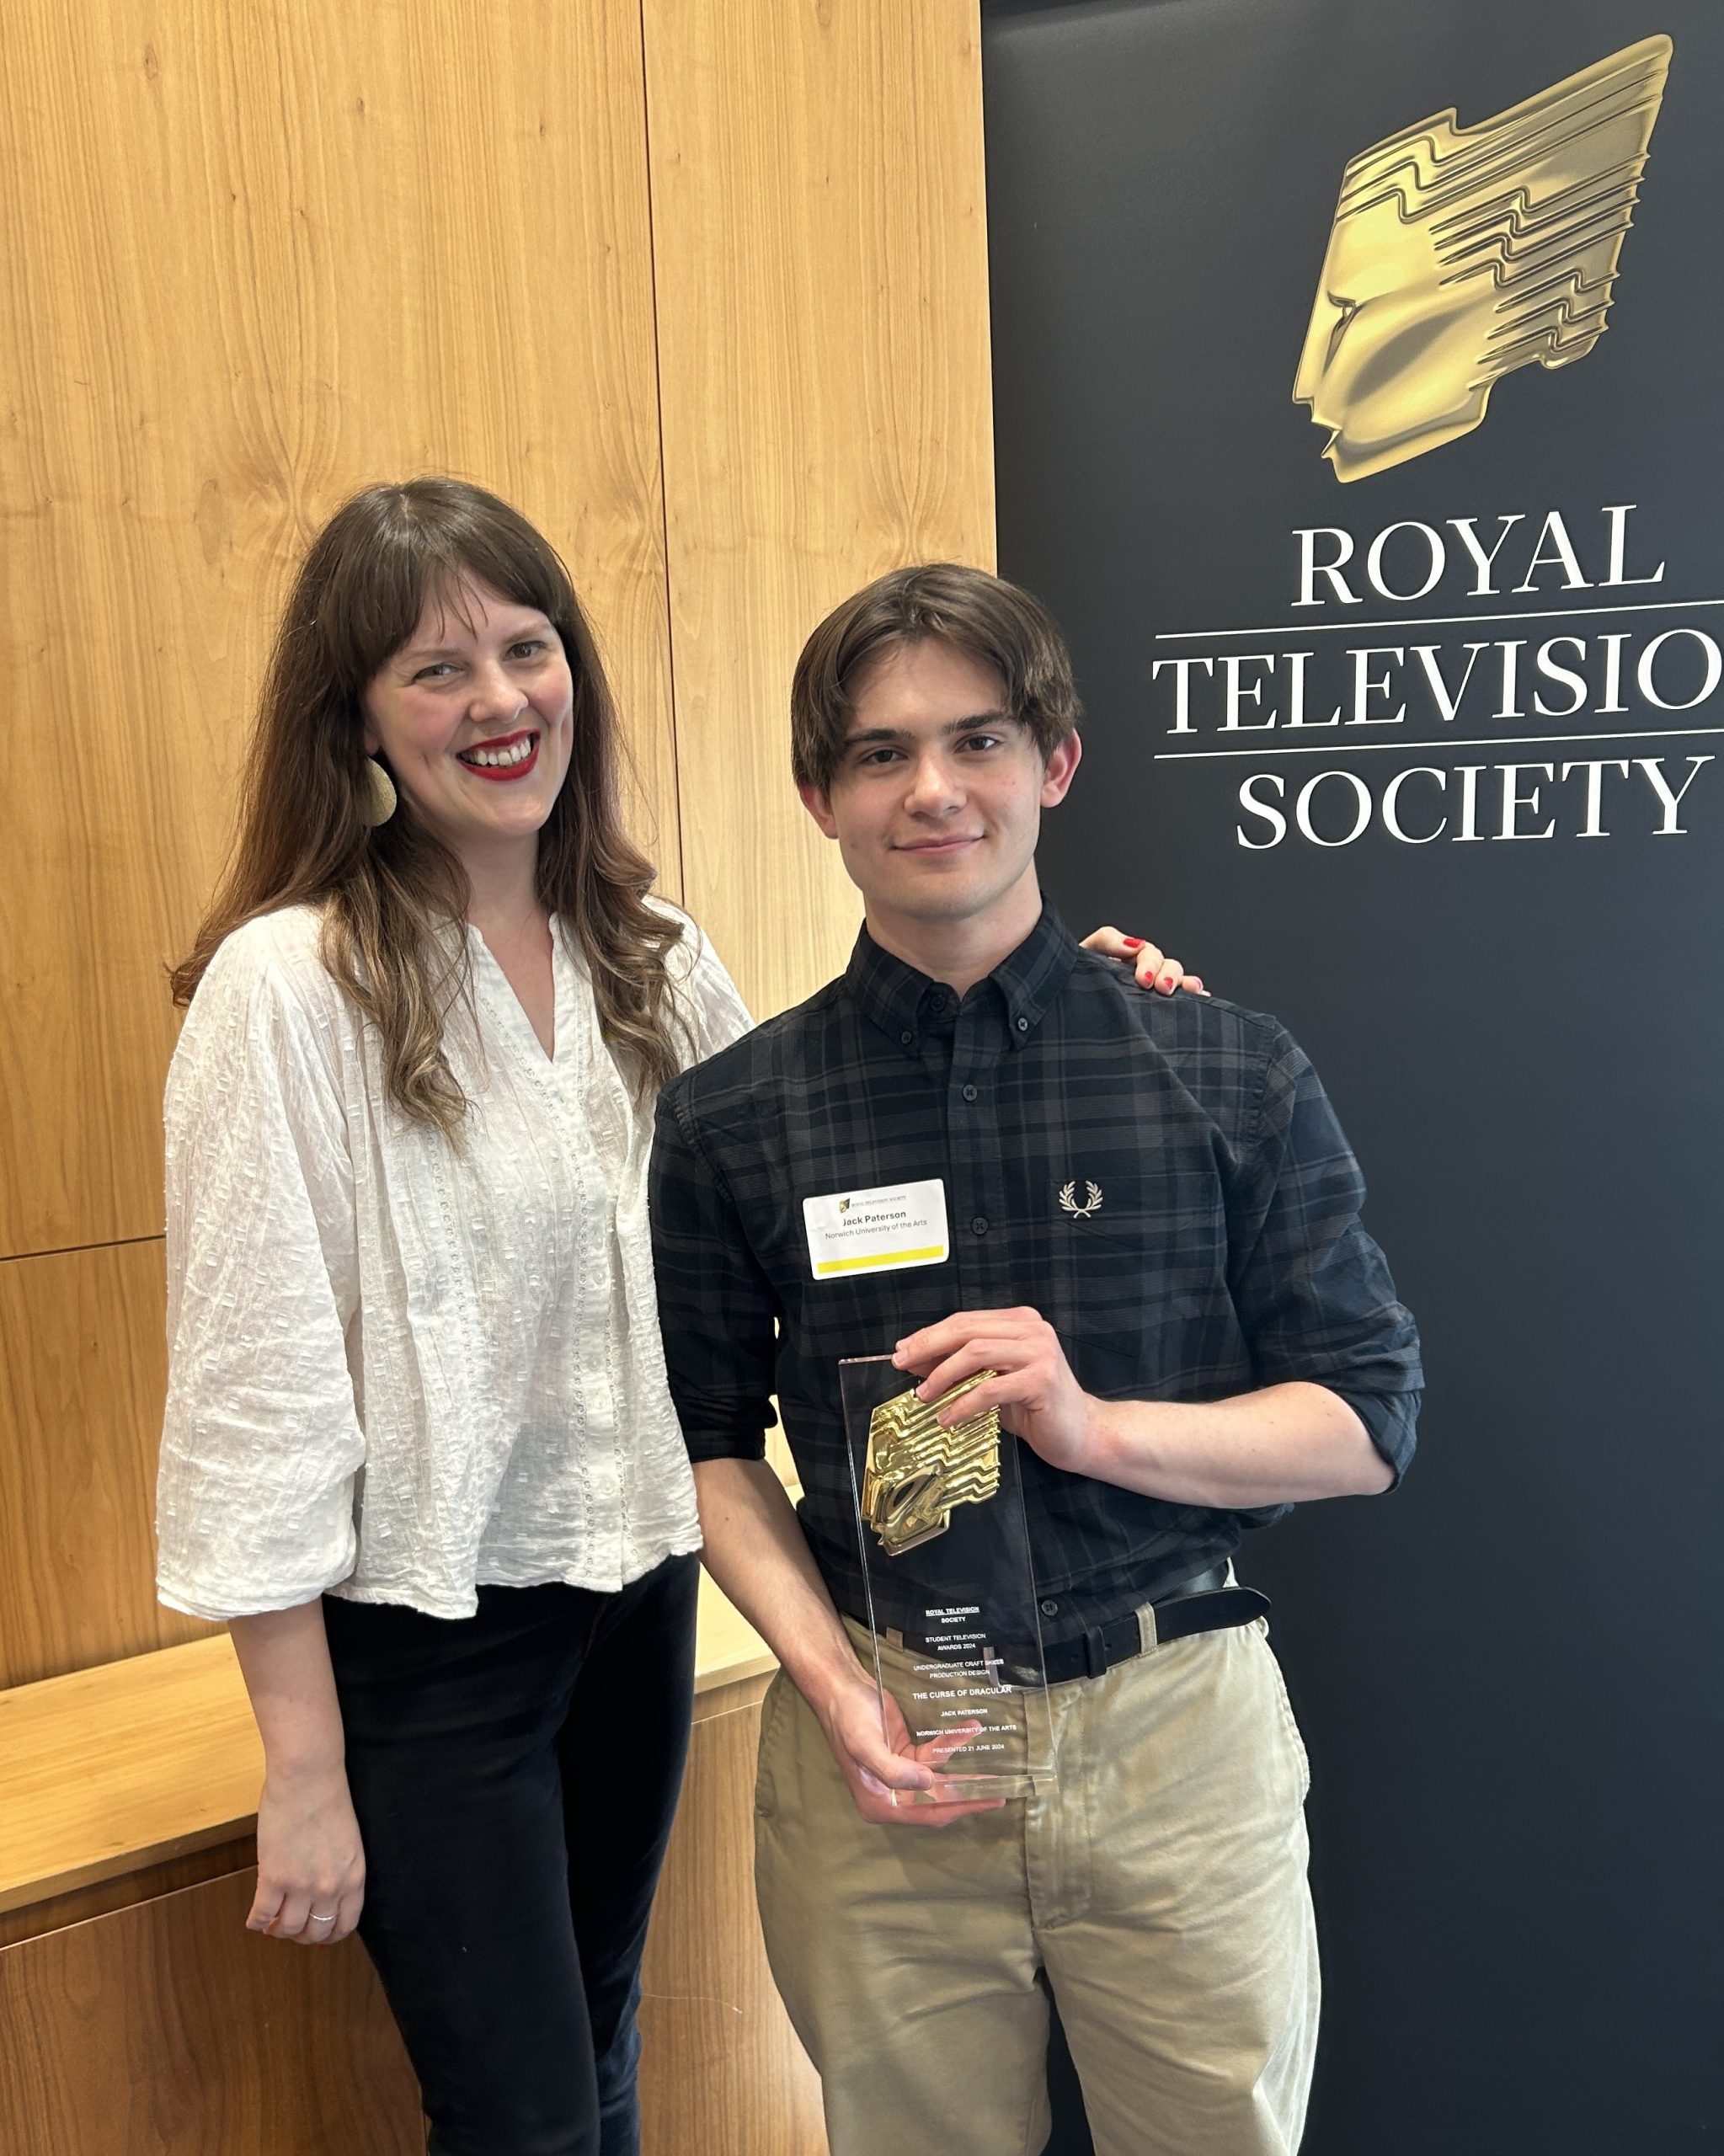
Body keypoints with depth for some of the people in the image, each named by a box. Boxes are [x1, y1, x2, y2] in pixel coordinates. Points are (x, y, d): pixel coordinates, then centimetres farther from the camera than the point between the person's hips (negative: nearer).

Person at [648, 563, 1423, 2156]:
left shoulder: (1234, 1076, -5)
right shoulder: (730, 1117, -2)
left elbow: (1369, 1422, -2)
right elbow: (713, 1441, 4)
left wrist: (1100, 1424, -18)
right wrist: (833, 1682, -9)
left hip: (1177, 1728, 0)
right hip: (883, 1737, 1)